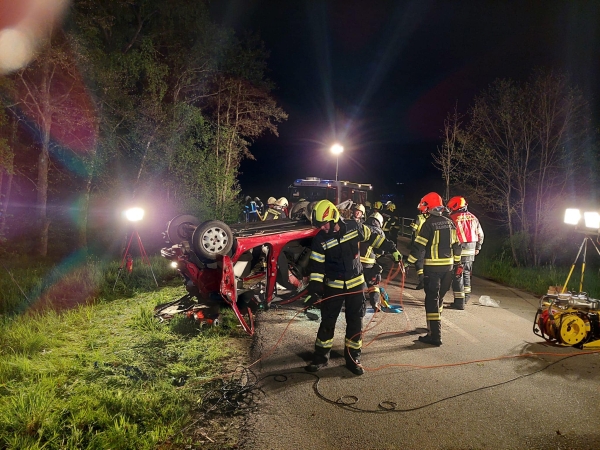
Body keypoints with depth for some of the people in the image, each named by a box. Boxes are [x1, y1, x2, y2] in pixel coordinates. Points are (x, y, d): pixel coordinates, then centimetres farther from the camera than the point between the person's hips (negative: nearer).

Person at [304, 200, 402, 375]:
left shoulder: (354, 227, -11)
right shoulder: (320, 240, -12)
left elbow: (372, 237, 6)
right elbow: (316, 267, -11)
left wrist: (392, 250, 8)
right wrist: (313, 290, -18)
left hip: (356, 284, 1)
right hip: (333, 286, -1)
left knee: (355, 323, 7)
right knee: (327, 323, 4)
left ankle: (353, 359, 22)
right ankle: (320, 357, 20)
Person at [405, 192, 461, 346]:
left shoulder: (429, 224, -12)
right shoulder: (449, 223, 8)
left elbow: (419, 247, -17)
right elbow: (456, 244, 13)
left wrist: (410, 262, -12)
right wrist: (456, 263, 21)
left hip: (432, 267, -7)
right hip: (448, 265, 7)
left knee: (432, 299, -4)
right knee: (439, 296, 20)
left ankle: (435, 335, -4)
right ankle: (435, 325, 37)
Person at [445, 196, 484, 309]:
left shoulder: (453, 219, -13)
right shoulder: (473, 218, 8)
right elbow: (480, 234, 15)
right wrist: (477, 247, 26)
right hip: (471, 251, 7)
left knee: (458, 275, -1)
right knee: (466, 273, 22)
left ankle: (459, 302, 0)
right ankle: (466, 296, 35)